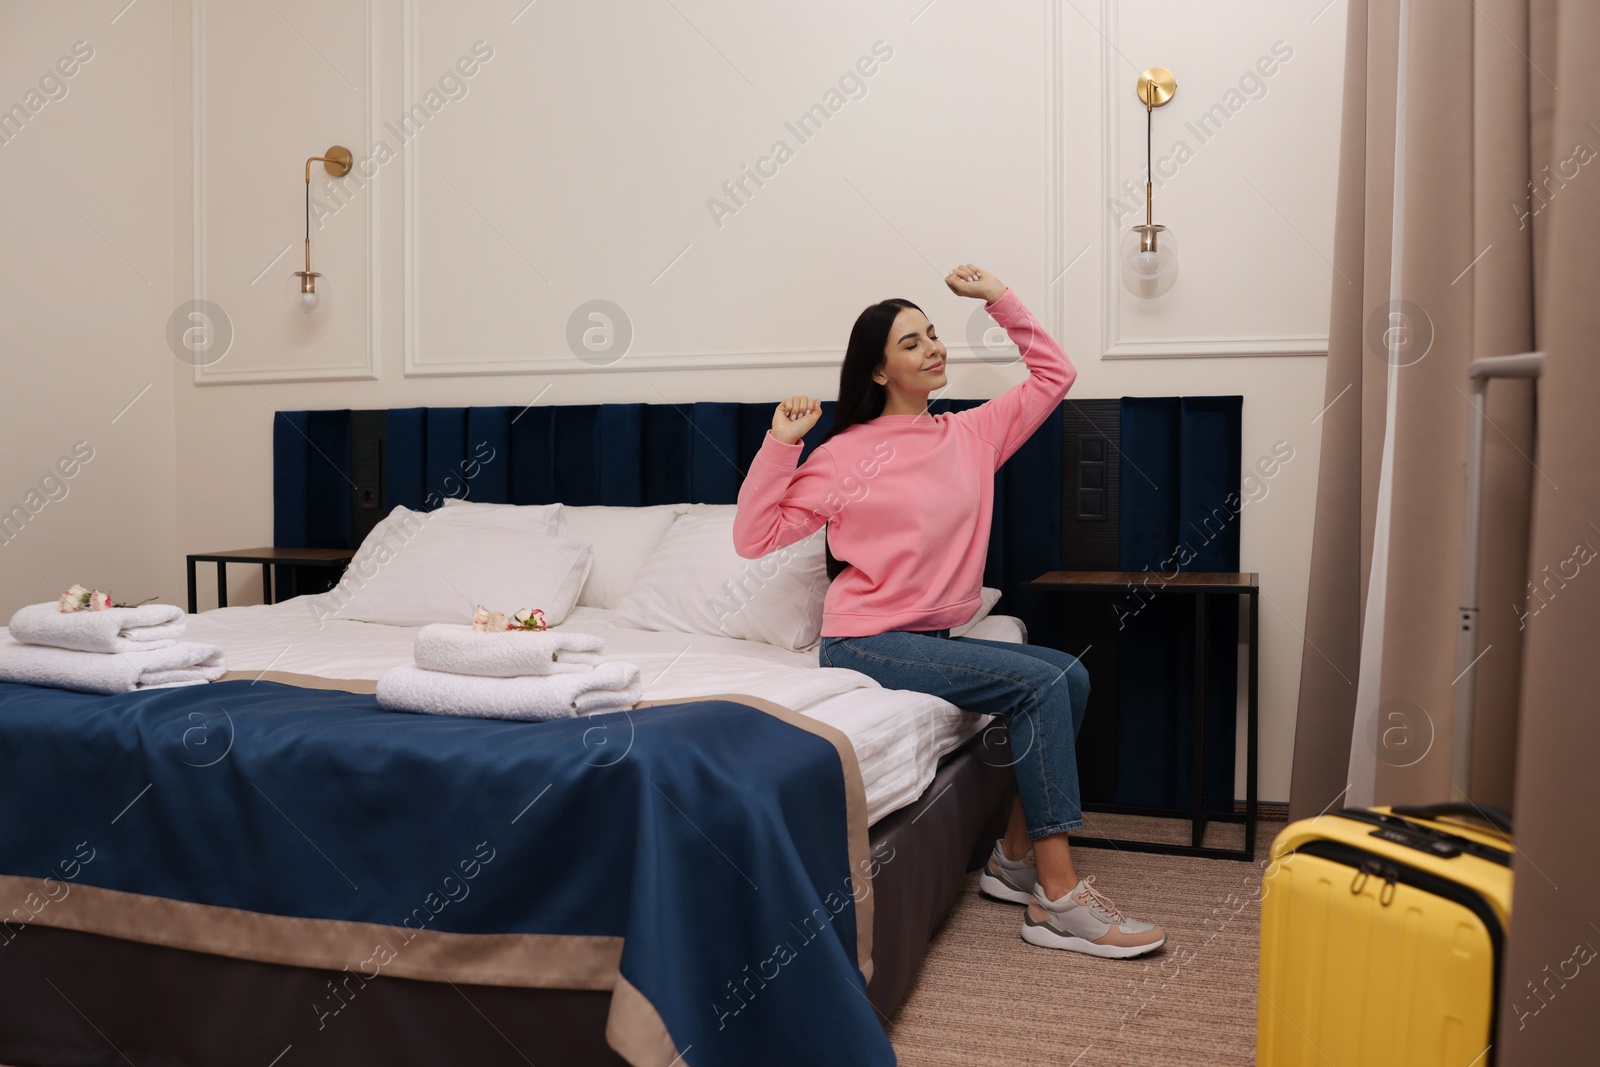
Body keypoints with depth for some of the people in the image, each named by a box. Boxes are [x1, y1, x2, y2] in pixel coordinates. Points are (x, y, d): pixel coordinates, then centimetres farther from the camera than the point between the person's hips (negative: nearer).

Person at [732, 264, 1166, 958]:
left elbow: (1054, 376, 17)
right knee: (1040, 684, -20)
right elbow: (755, 537, -6)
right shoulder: (845, 454, -5)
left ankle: (1014, 859, 2)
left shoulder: (970, 434, 11)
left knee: (1070, 675, -9)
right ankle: (1058, 900, -15)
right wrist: (780, 445, -16)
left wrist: (998, 298, 11)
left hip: (932, 637, 7)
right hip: (863, 642, -7)